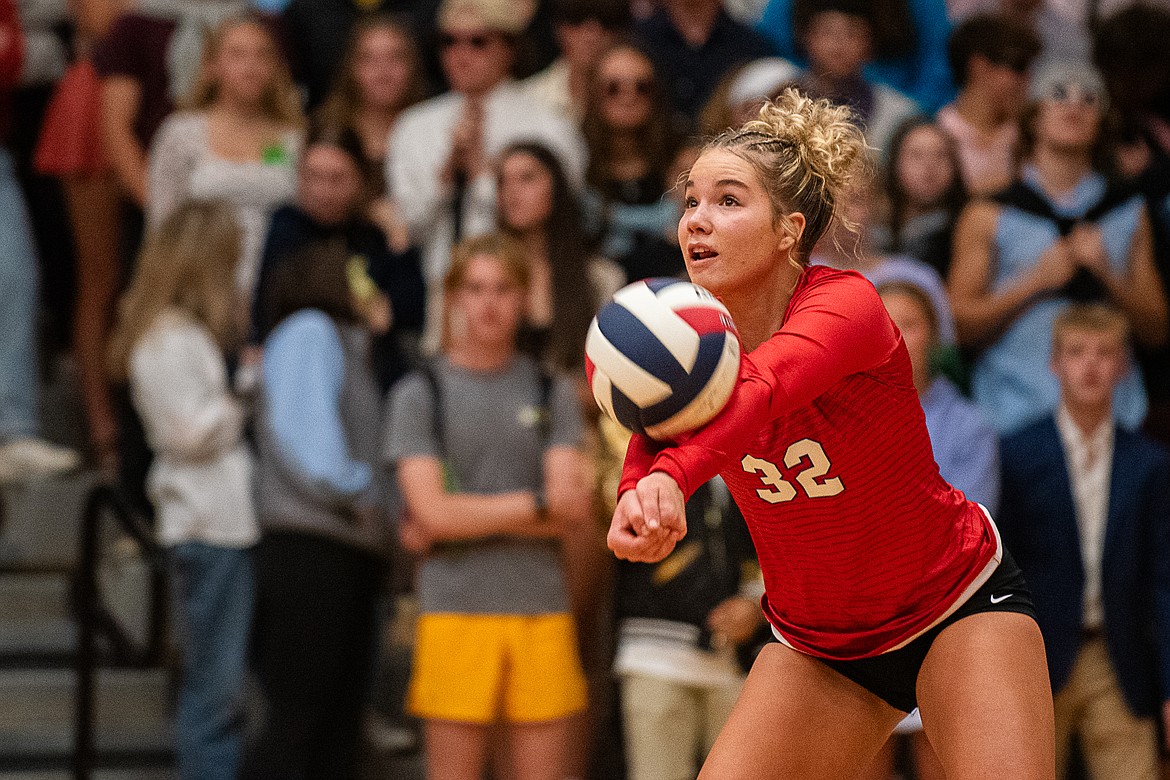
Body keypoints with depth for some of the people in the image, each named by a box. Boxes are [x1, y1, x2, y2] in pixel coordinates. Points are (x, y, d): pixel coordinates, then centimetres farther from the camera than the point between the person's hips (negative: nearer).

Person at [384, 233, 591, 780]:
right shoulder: (419, 395, 3)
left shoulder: (552, 393, 10)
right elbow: (432, 511, -6)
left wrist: (471, 518, -7)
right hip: (455, 611, -2)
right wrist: (537, 503, -1)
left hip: (542, 612, 2)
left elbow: (575, 505, -1)